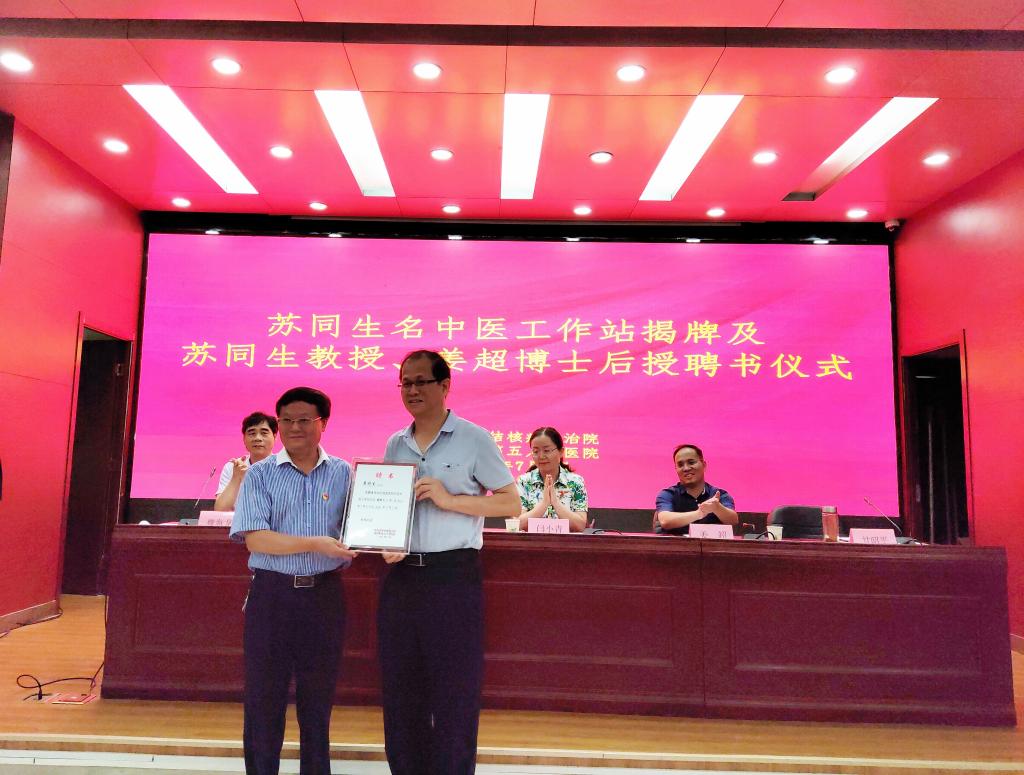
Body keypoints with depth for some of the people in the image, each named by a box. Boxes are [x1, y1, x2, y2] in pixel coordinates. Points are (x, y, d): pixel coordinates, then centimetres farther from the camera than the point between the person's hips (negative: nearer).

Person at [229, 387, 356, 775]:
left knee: (318, 696, 13)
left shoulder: (342, 473, 4)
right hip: (272, 593, -1)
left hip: (324, 594, 2)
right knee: (264, 695, 8)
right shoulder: (260, 474, -2)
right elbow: (255, 538, -12)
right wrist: (316, 544, -20)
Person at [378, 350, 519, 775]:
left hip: (453, 575, -5)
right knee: (400, 688, 14)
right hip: (401, 575, 5)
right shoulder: (395, 445, 12)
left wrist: (449, 499, -16)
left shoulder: (473, 439, -5)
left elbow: (510, 503, -6)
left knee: (455, 692, 4)